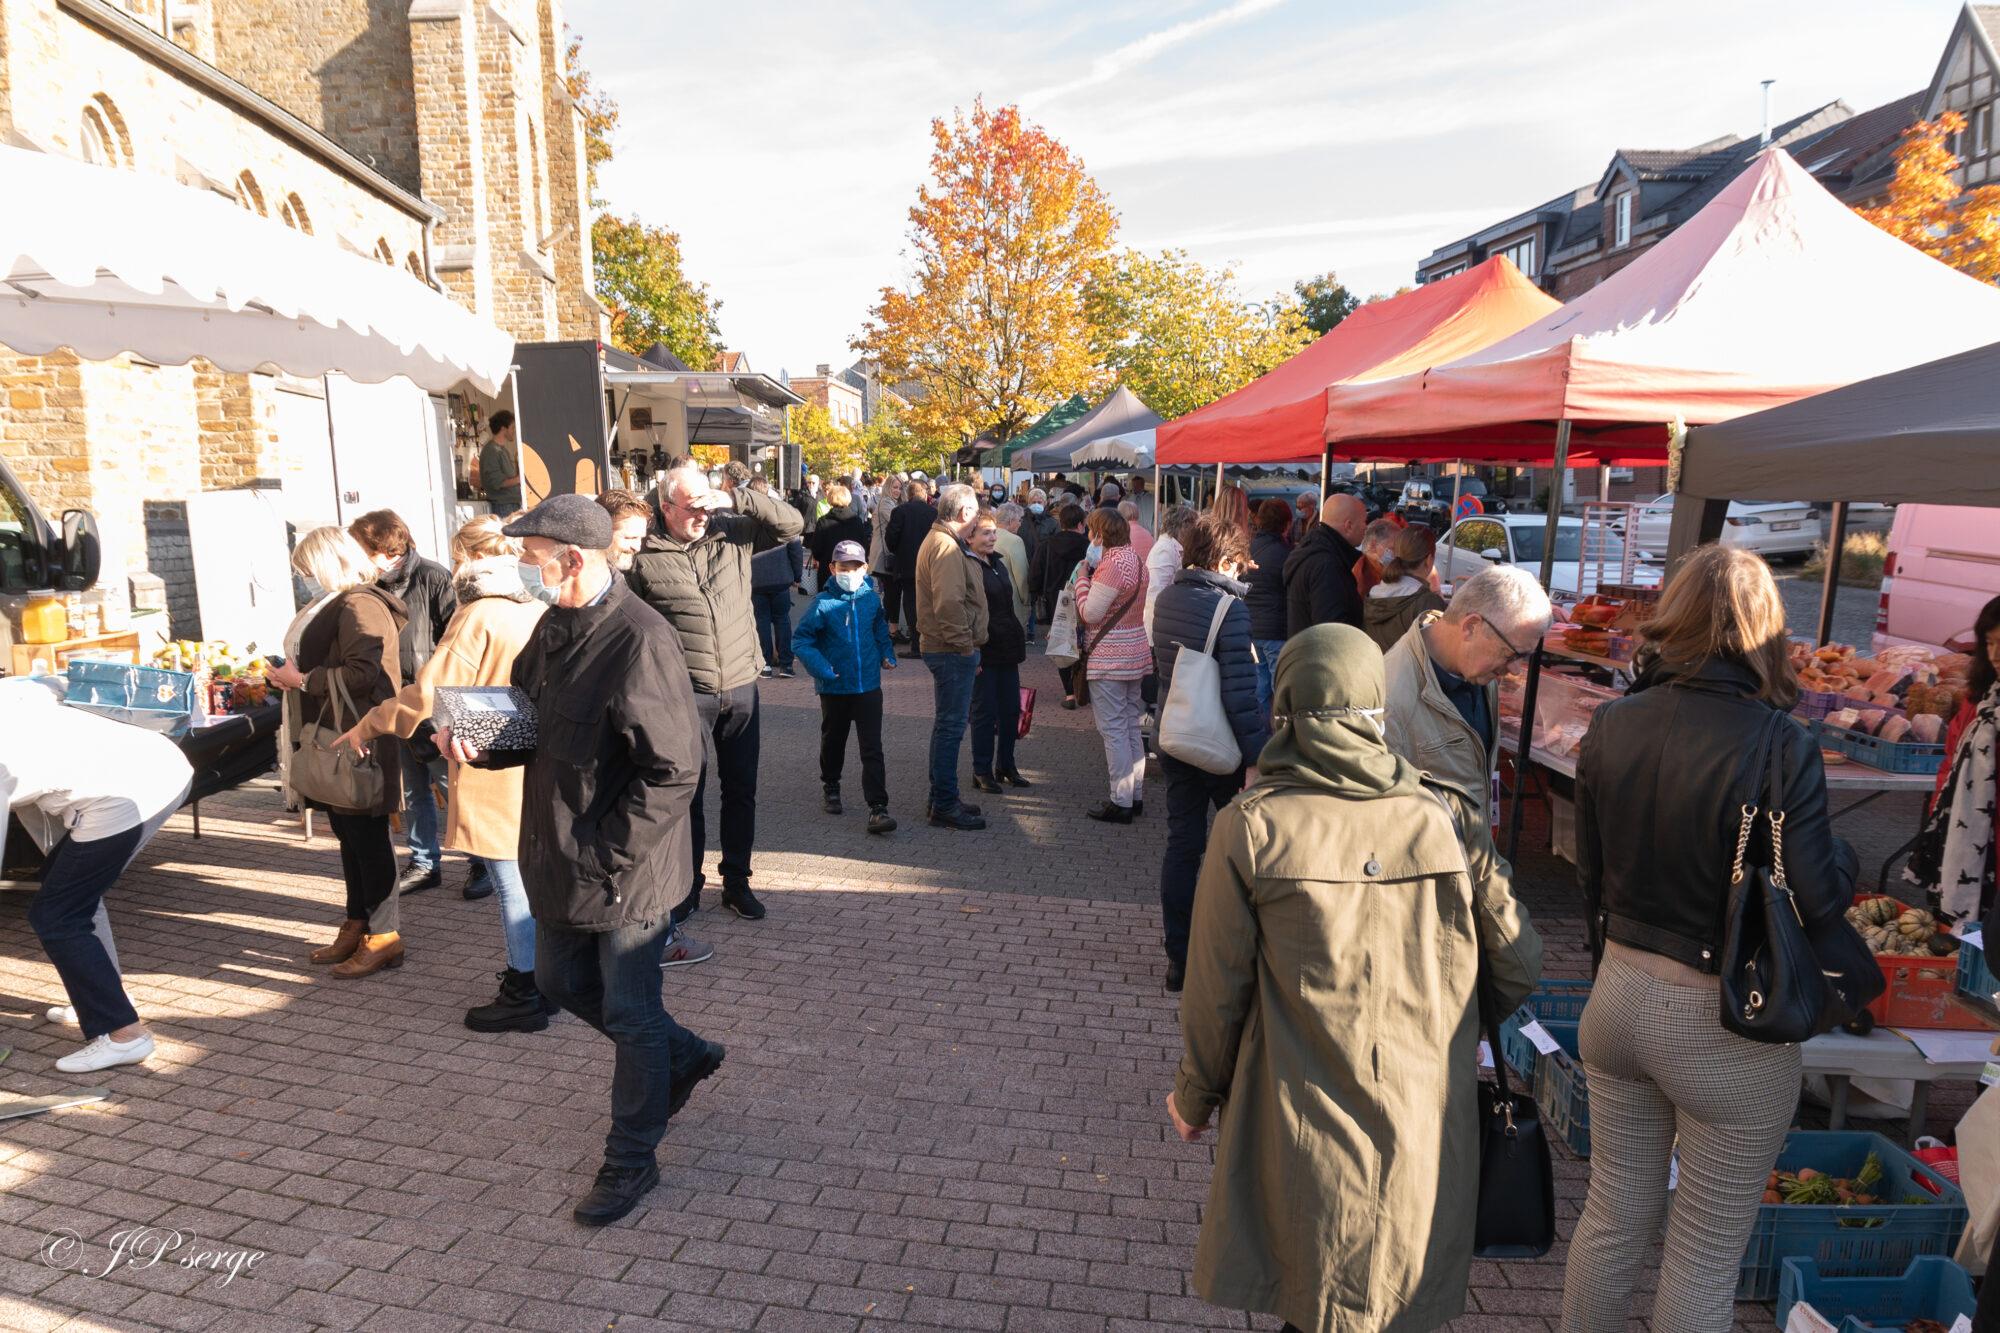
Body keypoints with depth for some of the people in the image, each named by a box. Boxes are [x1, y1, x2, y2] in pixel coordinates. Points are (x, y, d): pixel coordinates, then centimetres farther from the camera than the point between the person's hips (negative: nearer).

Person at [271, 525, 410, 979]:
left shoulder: (359, 605, -15)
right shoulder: (335, 605, 18)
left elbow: (360, 674, -24)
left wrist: (300, 680, -15)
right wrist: (291, 672, 8)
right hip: (334, 740, 10)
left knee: (367, 835, -4)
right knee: (349, 835, 15)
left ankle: (384, 937, 3)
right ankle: (357, 927, 25)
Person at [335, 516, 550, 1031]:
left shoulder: (478, 618, -16)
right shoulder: (540, 612, 5)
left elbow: (426, 696, -17)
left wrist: (368, 726, -4)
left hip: (494, 776, -7)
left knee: (513, 883, 0)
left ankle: (524, 997, 10)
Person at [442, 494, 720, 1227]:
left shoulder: (640, 642, -25)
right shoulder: (555, 626, 3)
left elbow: (674, 772, -25)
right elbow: (529, 721, 16)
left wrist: (607, 854, -22)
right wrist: (477, 742, -5)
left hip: (625, 872, -9)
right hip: (558, 861, 9)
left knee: (630, 1015, 8)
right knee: (562, 982, 23)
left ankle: (631, 1160, 29)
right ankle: (685, 1055, 44)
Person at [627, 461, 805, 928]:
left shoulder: (732, 534, 2)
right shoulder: (643, 558, -7)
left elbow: (791, 524, -2)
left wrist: (737, 500, -12)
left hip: (742, 688, 4)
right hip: (686, 695, -3)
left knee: (741, 789, 13)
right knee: (687, 791, 4)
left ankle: (737, 882, 28)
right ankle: (686, 889, 21)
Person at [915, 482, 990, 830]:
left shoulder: (941, 540, 16)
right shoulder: (947, 547, -18)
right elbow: (948, 603, -28)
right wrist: (965, 645, -19)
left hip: (949, 649, 11)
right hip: (953, 651, -11)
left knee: (947, 725, 18)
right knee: (950, 727, -4)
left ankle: (942, 798, 28)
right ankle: (945, 805, 3)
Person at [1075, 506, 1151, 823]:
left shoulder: (1112, 563, -19)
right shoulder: (1134, 558, 12)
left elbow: (1089, 613, -18)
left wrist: (1082, 577, -7)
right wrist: (1090, 574, 9)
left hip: (1109, 658, -10)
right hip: (1134, 654, 10)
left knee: (1113, 729, -3)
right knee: (1131, 726, 15)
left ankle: (1121, 802, 1)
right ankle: (1135, 796, 23)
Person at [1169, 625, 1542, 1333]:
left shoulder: (1249, 828, -13)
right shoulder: (1444, 818, -6)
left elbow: (1217, 988, -7)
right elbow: (1519, 964, 1)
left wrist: (1195, 1095, 10)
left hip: (1302, 1127, -2)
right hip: (1427, 1132, 3)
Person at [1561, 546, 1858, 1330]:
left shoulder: (1612, 726, -6)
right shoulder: (1779, 746, -20)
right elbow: (1818, 902, -16)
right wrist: (1843, 855, 6)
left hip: (1619, 997, 5)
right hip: (1726, 1025, -4)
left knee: (1612, 1215, 22)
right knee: (1706, 1257, 15)